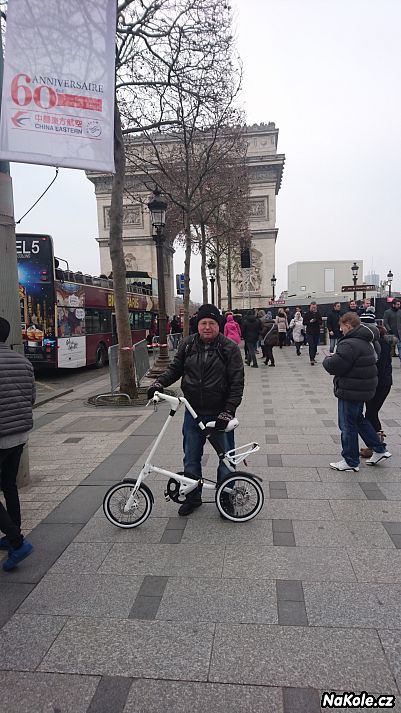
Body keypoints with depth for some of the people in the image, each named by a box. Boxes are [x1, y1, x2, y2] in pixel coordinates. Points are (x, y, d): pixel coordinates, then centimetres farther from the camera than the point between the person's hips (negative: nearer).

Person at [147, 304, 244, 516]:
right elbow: (175, 368, 11)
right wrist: (159, 383, -8)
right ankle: (192, 497, 34)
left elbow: (237, 383, -10)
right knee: (191, 458, 14)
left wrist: (228, 411, -17)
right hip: (193, 413, 3)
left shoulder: (230, 348, -8)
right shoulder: (187, 345, 2)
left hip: (220, 414, -3)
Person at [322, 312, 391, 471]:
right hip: (364, 388, 10)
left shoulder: (349, 344, -23)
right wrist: (336, 357, 8)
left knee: (348, 425, 3)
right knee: (358, 419, 25)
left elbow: (335, 367, -25)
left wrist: (327, 359, -3)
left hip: (351, 391, -10)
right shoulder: (366, 342, 11)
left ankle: (350, 462, 16)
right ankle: (379, 449, 30)